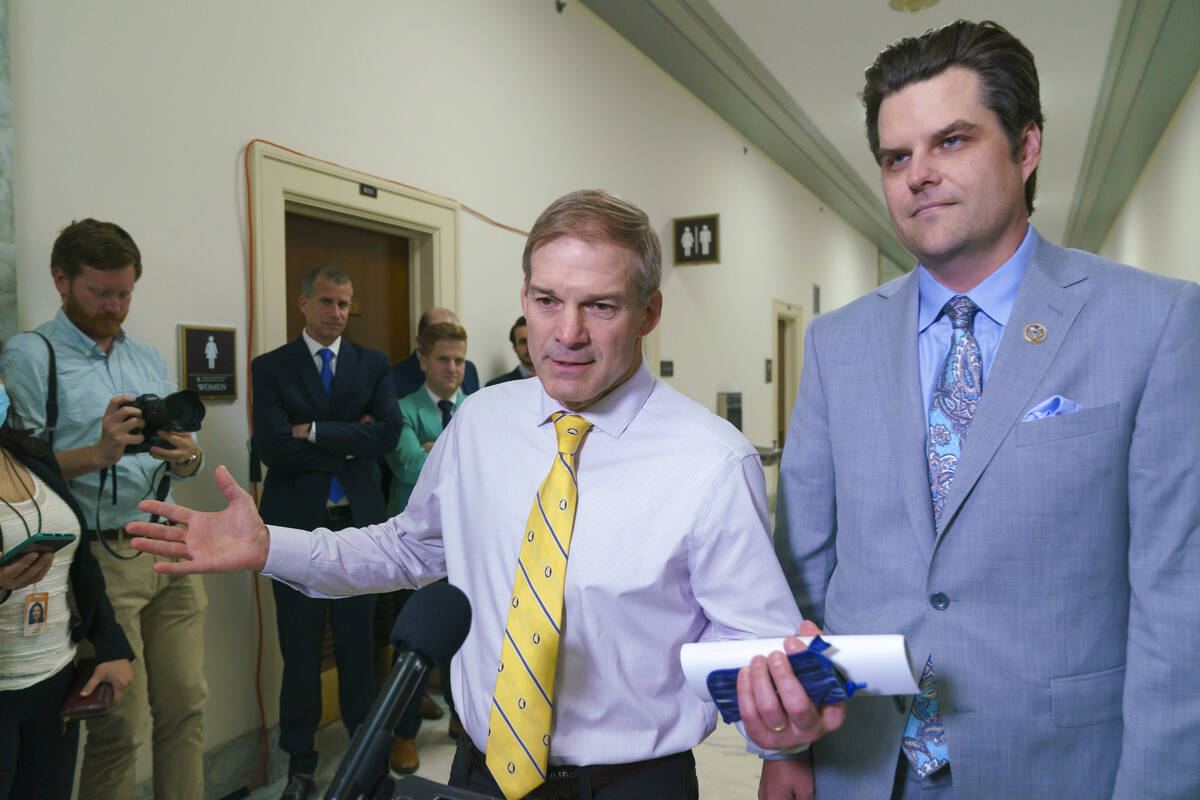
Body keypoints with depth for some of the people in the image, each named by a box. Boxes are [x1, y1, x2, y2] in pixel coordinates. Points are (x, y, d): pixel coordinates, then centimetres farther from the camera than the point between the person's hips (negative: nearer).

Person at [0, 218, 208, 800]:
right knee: (120, 727, 0)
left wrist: (186, 457, -7)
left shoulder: (150, 359, 16)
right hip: (101, 557, -5)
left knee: (186, 708, 8)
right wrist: (97, 454, -23)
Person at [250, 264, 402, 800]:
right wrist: (350, 441, -12)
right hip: (297, 525, -1)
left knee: (358, 642, 13)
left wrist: (315, 431, -14)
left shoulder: (373, 365, 5)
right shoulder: (270, 368, 0)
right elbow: (273, 447, -14)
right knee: (300, 649, 10)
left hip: (359, 521, 1)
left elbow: (388, 434, -11)